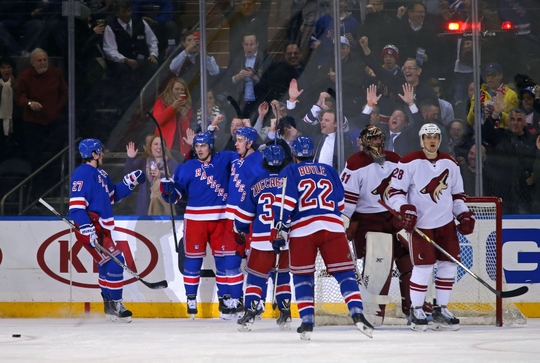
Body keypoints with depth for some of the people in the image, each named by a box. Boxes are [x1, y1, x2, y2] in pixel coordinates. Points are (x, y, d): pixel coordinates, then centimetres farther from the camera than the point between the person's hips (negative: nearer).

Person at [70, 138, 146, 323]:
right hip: (91, 229, -11)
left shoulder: (100, 174, 15)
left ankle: (110, 306, 27)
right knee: (114, 263, -13)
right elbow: (76, 205, -22)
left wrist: (129, 183, 15)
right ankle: (114, 305, -6)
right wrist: (87, 228, -28)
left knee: (107, 266, 17)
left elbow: (112, 195, 26)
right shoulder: (83, 174, -16)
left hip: (102, 228, 11)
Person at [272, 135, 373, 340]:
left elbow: (284, 202, -3)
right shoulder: (329, 171, 21)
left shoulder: (289, 172, 10)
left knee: (302, 276, 10)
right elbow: (341, 204, 23)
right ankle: (357, 314, -14)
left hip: (302, 230, -2)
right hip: (333, 228, 2)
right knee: (344, 272, 3)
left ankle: (307, 322, 0)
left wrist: (279, 229, -4)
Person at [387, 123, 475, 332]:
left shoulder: (449, 164, 9)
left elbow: (457, 193, 17)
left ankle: (440, 310, 15)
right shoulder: (410, 163, -8)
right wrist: (404, 209, -23)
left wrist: (464, 214, 5)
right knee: (423, 266, -10)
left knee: (449, 265, 3)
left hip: (446, 222, 6)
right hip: (420, 224, -5)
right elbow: (395, 190, -8)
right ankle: (416, 311, 4)